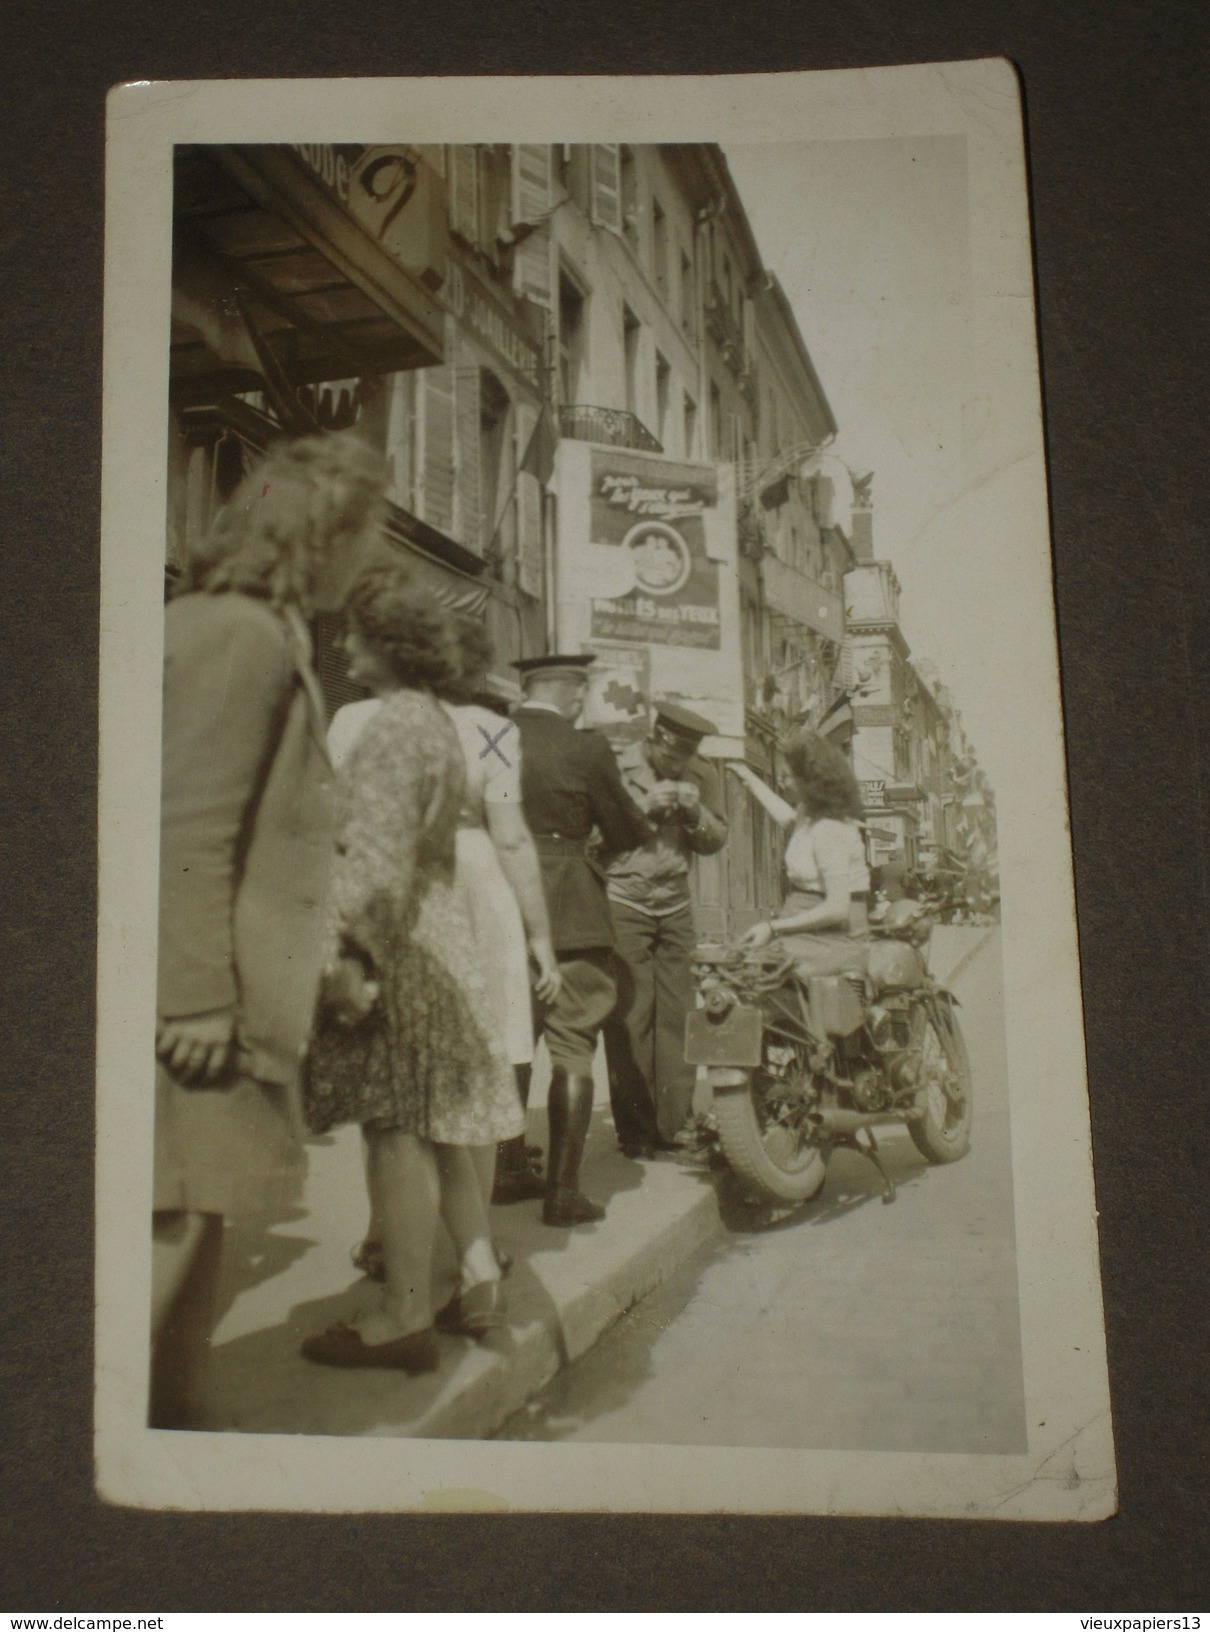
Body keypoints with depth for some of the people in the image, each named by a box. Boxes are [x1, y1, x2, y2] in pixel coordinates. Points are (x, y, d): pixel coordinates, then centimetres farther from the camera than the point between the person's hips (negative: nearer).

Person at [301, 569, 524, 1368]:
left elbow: (377, 853, -21)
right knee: (436, 1123, 14)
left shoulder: (394, 724, -12)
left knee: (397, 1125, -5)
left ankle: (405, 1316, 1)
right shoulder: (439, 722, 17)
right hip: (441, 933, 10)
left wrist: (350, 950, -23)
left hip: (396, 942, -10)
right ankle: (481, 1277, 19)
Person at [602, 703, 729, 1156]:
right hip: (623, 904, -4)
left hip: (675, 906, 4)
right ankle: (633, 1128, 1)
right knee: (629, 1016, -7)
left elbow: (716, 841, 10)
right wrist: (646, 807, -17)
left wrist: (695, 812, -7)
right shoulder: (619, 768, -2)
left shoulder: (703, 777, 11)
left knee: (677, 1016, 0)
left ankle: (673, 1122, 10)